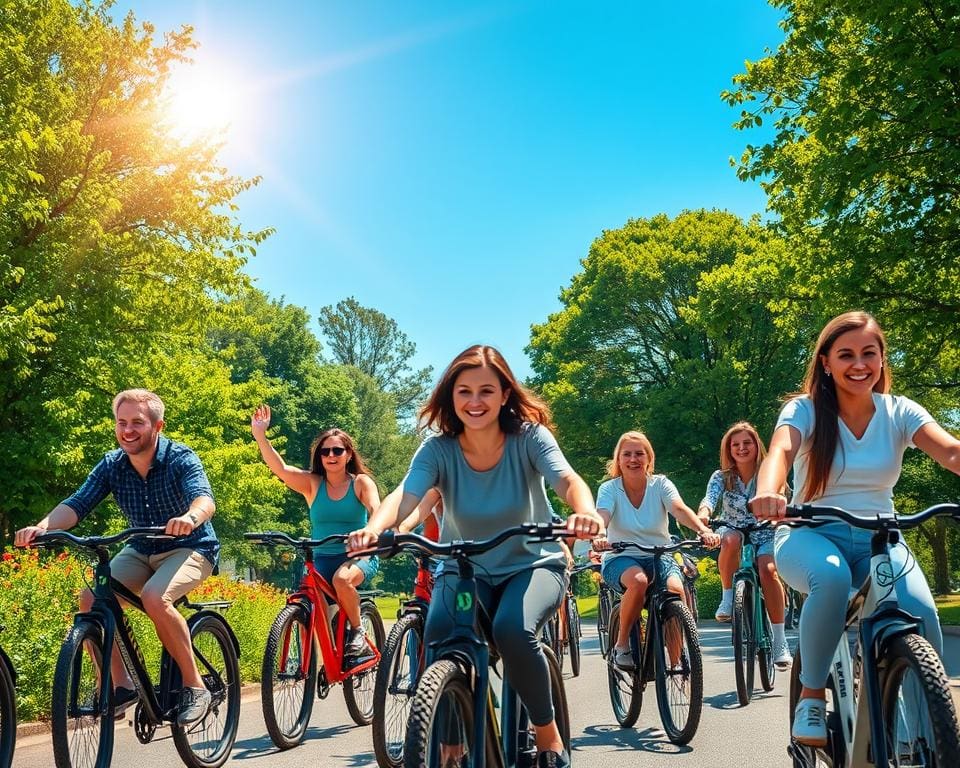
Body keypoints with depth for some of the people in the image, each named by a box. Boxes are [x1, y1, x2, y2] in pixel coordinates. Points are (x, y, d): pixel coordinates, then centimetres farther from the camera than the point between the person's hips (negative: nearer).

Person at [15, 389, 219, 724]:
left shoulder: (181, 459, -19)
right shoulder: (112, 465, -5)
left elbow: (205, 499, -36)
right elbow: (77, 504, -14)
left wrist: (189, 518, -60)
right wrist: (43, 526, -35)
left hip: (190, 548, -5)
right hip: (141, 550, 5)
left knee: (154, 597, -34)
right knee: (90, 597, -19)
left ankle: (195, 686, -19)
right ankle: (121, 685, -6)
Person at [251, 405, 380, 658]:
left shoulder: (361, 483, -1)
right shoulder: (312, 483, 3)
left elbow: (376, 510, -18)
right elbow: (280, 468, -12)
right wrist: (259, 435, -27)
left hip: (358, 556, -2)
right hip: (322, 557, 3)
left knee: (342, 579, -35)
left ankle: (358, 633, -11)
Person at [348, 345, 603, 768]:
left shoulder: (529, 436, -15)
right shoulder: (438, 449, -13)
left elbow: (567, 479, -31)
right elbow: (404, 495, -29)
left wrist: (585, 511, -56)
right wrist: (373, 528, -52)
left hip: (533, 565, -1)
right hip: (465, 570, 2)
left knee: (512, 630, -33)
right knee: (440, 634, -29)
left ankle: (548, 734, -7)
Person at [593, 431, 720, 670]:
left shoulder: (660, 484, -1)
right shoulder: (610, 488, -3)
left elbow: (680, 509, -19)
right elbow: (601, 516, -22)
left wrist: (704, 530, -39)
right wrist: (597, 536, -47)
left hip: (659, 556, 2)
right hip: (621, 558, -1)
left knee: (676, 589, -31)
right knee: (638, 581, -37)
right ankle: (621, 644, -15)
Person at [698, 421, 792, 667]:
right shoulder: (721, 477, 1)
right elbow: (709, 499, -18)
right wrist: (703, 516, -42)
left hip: (765, 536, 0)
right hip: (734, 533, 0)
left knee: (768, 570, -32)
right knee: (731, 539, -37)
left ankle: (780, 642, -26)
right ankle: (728, 598, -21)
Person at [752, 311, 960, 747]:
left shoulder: (899, 412, 0)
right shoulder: (806, 409, -6)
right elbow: (781, 451, -27)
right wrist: (767, 492, -51)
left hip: (878, 539, 2)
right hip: (811, 535, -2)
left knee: (921, 614, -28)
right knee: (832, 577, -38)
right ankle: (811, 696, -16)